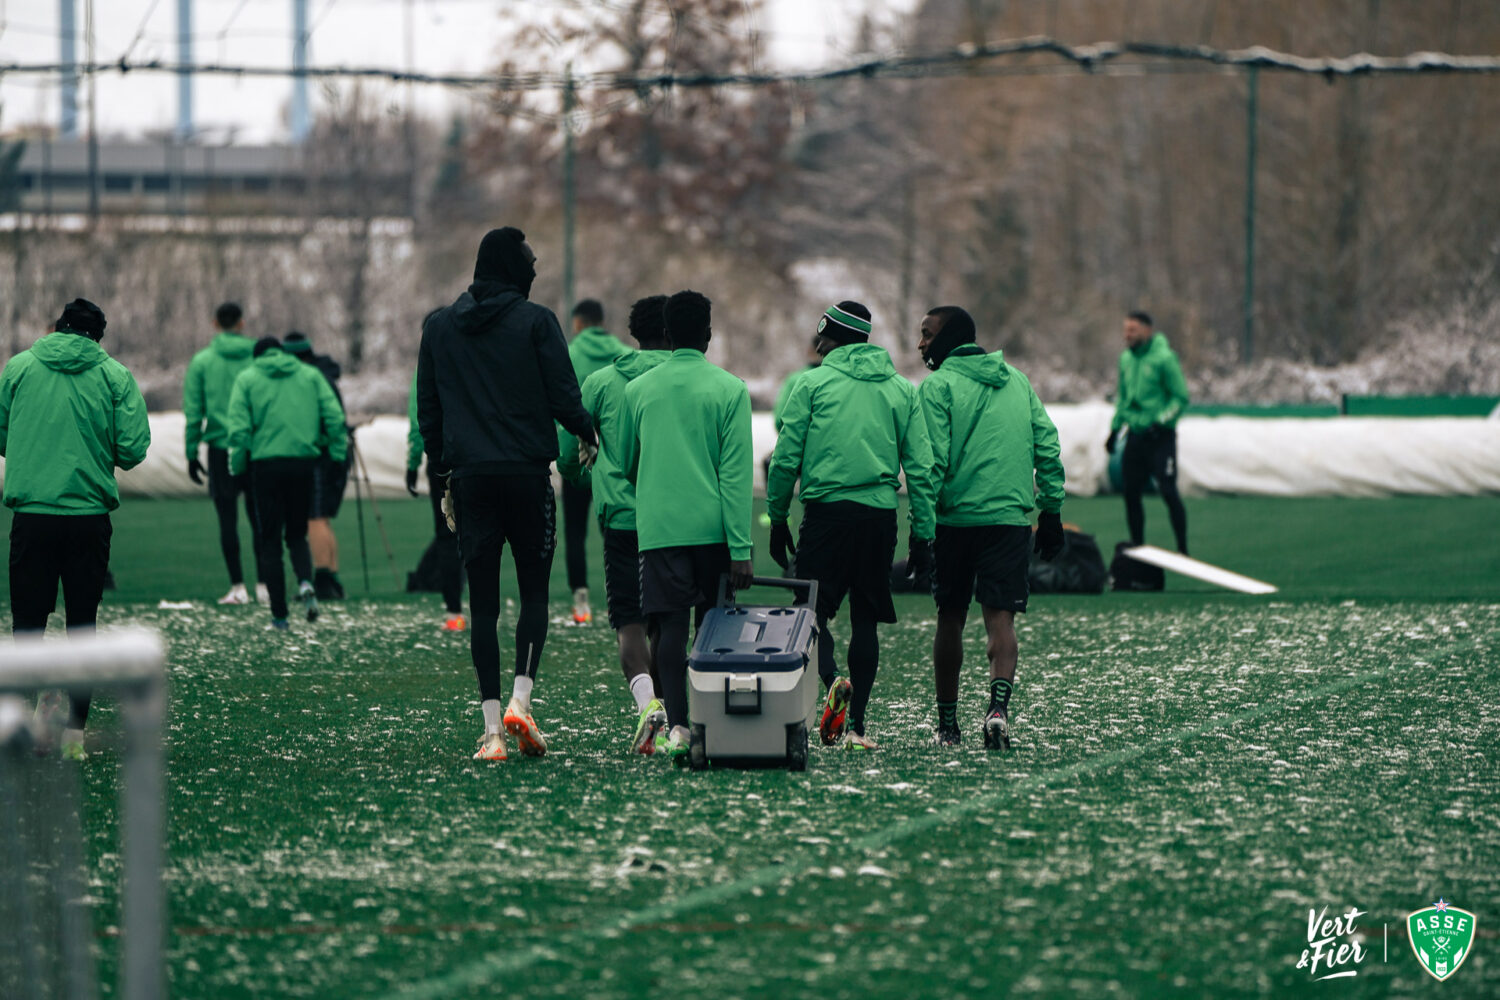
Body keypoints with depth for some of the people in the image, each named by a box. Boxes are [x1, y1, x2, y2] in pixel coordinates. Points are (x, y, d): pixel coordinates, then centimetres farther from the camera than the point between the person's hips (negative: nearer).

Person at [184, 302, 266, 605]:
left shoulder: (202, 361, 0)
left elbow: (193, 411, -1)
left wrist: (192, 454, 3)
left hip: (221, 447, -1)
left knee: (228, 519, 2)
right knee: (257, 515, 10)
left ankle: (238, 587, -3)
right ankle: (265, 584, 9)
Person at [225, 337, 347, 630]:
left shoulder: (247, 379, 5)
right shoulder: (310, 375, 11)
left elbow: (238, 429, -5)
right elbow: (335, 417, 1)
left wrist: (236, 467, 1)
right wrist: (338, 454, 5)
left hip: (266, 464, -2)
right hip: (304, 463, 2)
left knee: (269, 540, 7)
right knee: (297, 534, 17)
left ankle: (279, 615, 3)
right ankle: (305, 581, -14)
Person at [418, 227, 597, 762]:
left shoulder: (439, 327, 9)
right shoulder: (535, 321, -5)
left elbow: (427, 409, 11)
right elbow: (563, 397, -8)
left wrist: (441, 466, 20)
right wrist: (588, 433, 11)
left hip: (470, 476, 3)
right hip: (526, 472, -3)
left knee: (483, 602, 5)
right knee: (534, 590, 9)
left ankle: (491, 729, 0)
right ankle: (521, 699, -10)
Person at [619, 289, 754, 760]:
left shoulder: (638, 390, 6)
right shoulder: (729, 390, -1)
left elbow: (624, 465, 17)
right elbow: (736, 474, -7)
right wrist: (741, 549, -7)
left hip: (657, 526, 1)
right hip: (713, 527, -1)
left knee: (671, 627, -4)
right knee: (713, 629, 11)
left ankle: (677, 722, -18)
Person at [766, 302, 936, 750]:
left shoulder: (813, 383, 1)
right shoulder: (902, 390, 11)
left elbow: (786, 459, -1)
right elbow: (921, 468, 6)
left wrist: (777, 518, 7)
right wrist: (923, 531, 8)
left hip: (827, 510, -3)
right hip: (880, 512, 3)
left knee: (812, 609, 2)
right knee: (865, 619, 9)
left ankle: (832, 681, -26)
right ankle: (856, 722, 6)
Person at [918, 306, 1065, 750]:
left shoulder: (939, 386, -3)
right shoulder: (1017, 380, 13)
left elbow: (933, 460, -11)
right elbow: (1048, 448, 10)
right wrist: (1051, 512, 14)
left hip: (956, 517, -3)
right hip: (1011, 518, 3)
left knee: (951, 620, 10)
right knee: (1001, 617, -2)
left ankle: (947, 723, 17)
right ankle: (999, 704, -25)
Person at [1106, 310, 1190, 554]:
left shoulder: (1164, 358, -11)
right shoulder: (1126, 358, 9)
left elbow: (1181, 398, -10)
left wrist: (1161, 421, -20)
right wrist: (1115, 428, 17)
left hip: (1160, 436, -7)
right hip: (1135, 434, 7)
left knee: (1168, 491, -11)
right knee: (1131, 493, 5)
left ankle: (1183, 549, -5)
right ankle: (1137, 546, 15)